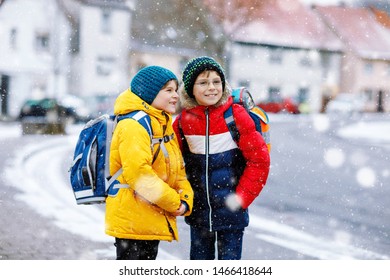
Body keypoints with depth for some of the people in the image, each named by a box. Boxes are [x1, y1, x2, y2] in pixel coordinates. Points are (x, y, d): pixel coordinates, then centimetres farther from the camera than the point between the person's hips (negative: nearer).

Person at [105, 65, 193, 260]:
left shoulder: (163, 125, 17)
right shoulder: (133, 125, -16)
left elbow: (177, 170, 18)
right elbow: (138, 172, -26)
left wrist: (185, 199, -2)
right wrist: (174, 202, -19)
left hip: (153, 220, 10)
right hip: (132, 220, -10)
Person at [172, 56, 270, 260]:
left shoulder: (236, 116, -9)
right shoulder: (183, 121, 0)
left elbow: (259, 160, -7)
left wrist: (241, 198, -10)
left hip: (231, 213, -3)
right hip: (198, 212, 3)